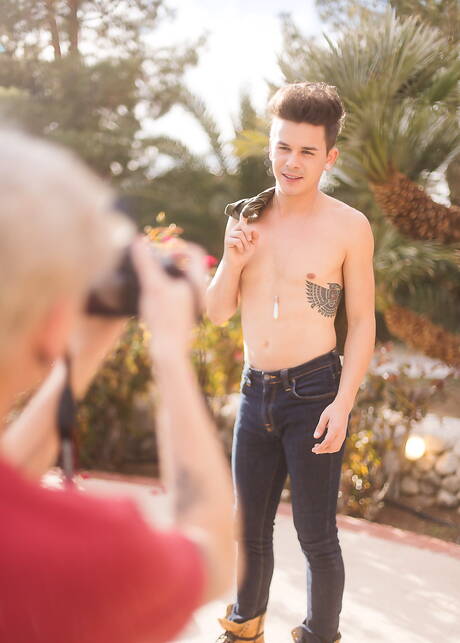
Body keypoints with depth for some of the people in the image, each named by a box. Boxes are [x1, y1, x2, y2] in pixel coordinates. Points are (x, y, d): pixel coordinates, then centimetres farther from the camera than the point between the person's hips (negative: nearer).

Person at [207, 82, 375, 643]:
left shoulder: (349, 227, -7)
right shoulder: (246, 218, 6)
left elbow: (362, 321, -5)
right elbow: (218, 312, 8)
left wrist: (342, 404, -14)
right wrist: (233, 262, -11)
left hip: (313, 393, -4)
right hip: (256, 392, 5)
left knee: (315, 537, 5)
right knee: (251, 528, 19)